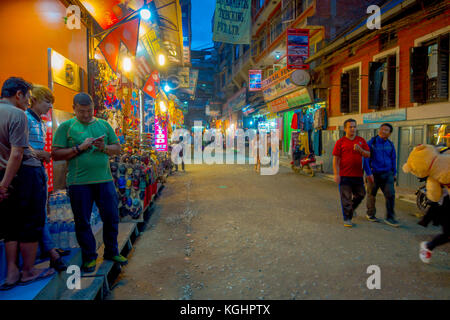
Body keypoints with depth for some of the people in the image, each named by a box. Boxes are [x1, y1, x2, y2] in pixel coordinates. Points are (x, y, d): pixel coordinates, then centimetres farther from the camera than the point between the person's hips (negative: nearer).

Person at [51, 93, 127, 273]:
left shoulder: (104, 125, 13)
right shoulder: (66, 127, 3)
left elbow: (117, 148, 13)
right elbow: (55, 154, -3)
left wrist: (104, 148, -8)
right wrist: (80, 148, -14)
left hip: (104, 179, 3)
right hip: (78, 182, -3)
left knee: (111, 217, 7)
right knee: (82, 221, 5)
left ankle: (111, 252, 25)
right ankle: (89, 257, 20)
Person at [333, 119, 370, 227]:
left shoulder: (361, 141, 8)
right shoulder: (340, 142, -3)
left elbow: (368, 155, 6)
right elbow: (335, 159, -5)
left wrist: (360, 149, -14)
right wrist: (336, 174, -10)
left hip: (358, 174, 4)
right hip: (344, 175, -4)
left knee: (360, 194, 14)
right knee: (346, 197, 1)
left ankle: (351, 209, 41)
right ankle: (347, 219, 12)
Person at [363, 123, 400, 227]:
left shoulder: (390, 144, 7)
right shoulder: (371, 143, -6)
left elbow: (393, 159, 17)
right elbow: (365, 159, -9)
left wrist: (394, 173, 15)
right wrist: (368, 173, -14)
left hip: (387, 174, 3)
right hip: (374, 174, -3)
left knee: (390, 194, -6)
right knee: (371, 195, 9)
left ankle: (390, 217, 3)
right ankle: (370, 214, 29)